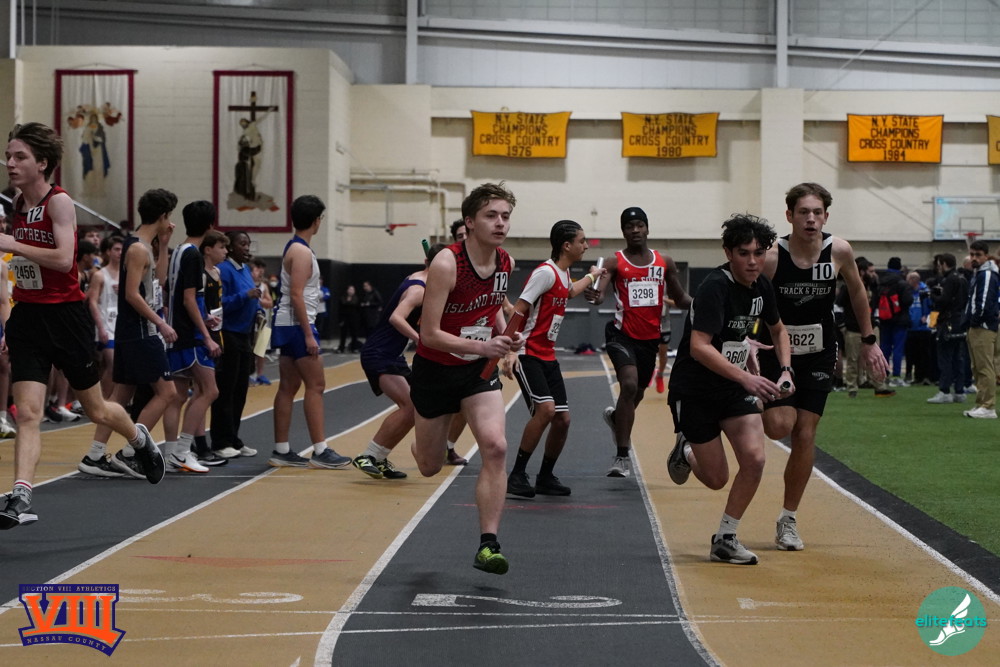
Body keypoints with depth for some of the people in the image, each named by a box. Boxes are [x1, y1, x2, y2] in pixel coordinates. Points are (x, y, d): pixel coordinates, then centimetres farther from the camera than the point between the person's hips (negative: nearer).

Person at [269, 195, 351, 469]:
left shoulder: (294, 248, 16)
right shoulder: (301, 252, -15)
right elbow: (296, 295, -22)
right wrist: (308, 335, -22)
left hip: (287, 325, 10)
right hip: (296, 324, -10)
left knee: (288, 387, 9)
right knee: (316, 385, -8)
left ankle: (281, 451, 10)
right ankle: (320, 452, -8)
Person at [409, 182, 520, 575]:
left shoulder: (506, 263, -5)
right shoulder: (446, 264, -24)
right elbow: (429, 334, -25)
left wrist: (504, 332, -1)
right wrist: (481, 346, -34)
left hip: (479, 370, 4)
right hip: (436, 369, -4)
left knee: (495, 447, -20)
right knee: (430, 467, 11)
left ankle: (488, 545, -17)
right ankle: (418, 444, 51)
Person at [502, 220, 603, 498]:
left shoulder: (564, 273, 12)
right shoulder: (546, 272, -15)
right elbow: (517, 311, -20)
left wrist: (592, 276, 54)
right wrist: (510, 352, -28)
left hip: (548, 356, 9)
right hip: (528, 355, -9)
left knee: (562, 419, 2)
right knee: (545, 409, -24)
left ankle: (545, 478, 17)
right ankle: (517, 476, -15)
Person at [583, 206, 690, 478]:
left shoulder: (664, 262, 7)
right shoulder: (615, 262, -5)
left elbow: (680, 298, 14)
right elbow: (600, 290, -19)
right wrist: (595, 296, -44)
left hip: (650, 338, 5)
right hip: (623, 334, -5)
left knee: (637, 393, 17)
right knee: (629, 386, -25)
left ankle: (615, 416, 55)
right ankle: (622, 456, -21)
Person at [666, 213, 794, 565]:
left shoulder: (761, 286, 0)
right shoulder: (715, 287, -24)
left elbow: (778, 329, 20)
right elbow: (699, 347, -34)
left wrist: (785, 371, 4)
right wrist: (746, 377, -42)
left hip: (733, 388, 6)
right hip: (694, 390, -6)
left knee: (754, 459, -14)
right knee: (717, 479, 2)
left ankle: (725, 539, 4)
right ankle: (686, 451, 38)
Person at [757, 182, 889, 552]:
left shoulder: (839, 251, -11)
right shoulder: (771, 257, -19)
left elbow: (857, 291, 8)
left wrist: (868, 341, 12)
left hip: (819, 354, 2)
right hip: (776, 350, -2)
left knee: (805, 436, 0)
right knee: (779, 427, -17)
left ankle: (788, 519, 13)